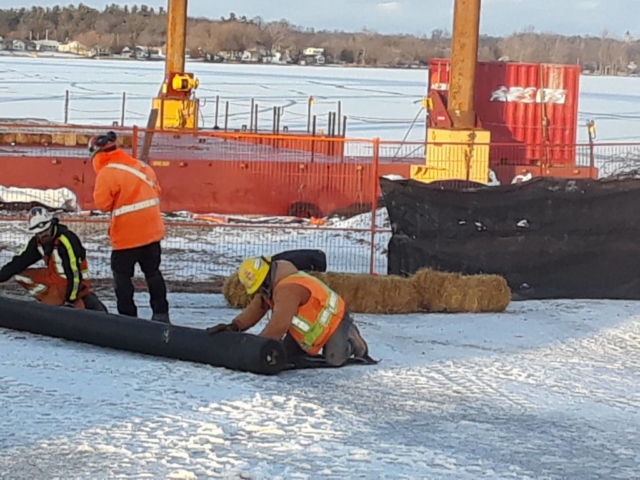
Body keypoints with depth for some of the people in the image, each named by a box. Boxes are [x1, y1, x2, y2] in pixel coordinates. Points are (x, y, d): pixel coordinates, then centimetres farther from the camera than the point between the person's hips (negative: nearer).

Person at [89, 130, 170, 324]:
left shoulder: (107, 173, -15)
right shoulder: (142, 166, 7)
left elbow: (102, 203, -13)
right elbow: (156, 191, 15)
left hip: (127, 234, -7)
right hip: (151, 230, 7)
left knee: (122, 275, 6)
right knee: (152, 271, 17)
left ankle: (127, 315, 5)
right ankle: (161, 313, 19)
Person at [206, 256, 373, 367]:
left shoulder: (288, 289, -36)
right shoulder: (272, 285, -3)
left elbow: (278, 325, -39)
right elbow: (255, 309, -6)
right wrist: (235, 326, -23)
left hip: (334, 320, -9)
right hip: (310, 328, 9)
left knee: (334, 360, -19)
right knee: (286, 354, 3)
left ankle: (352, 342, 12)